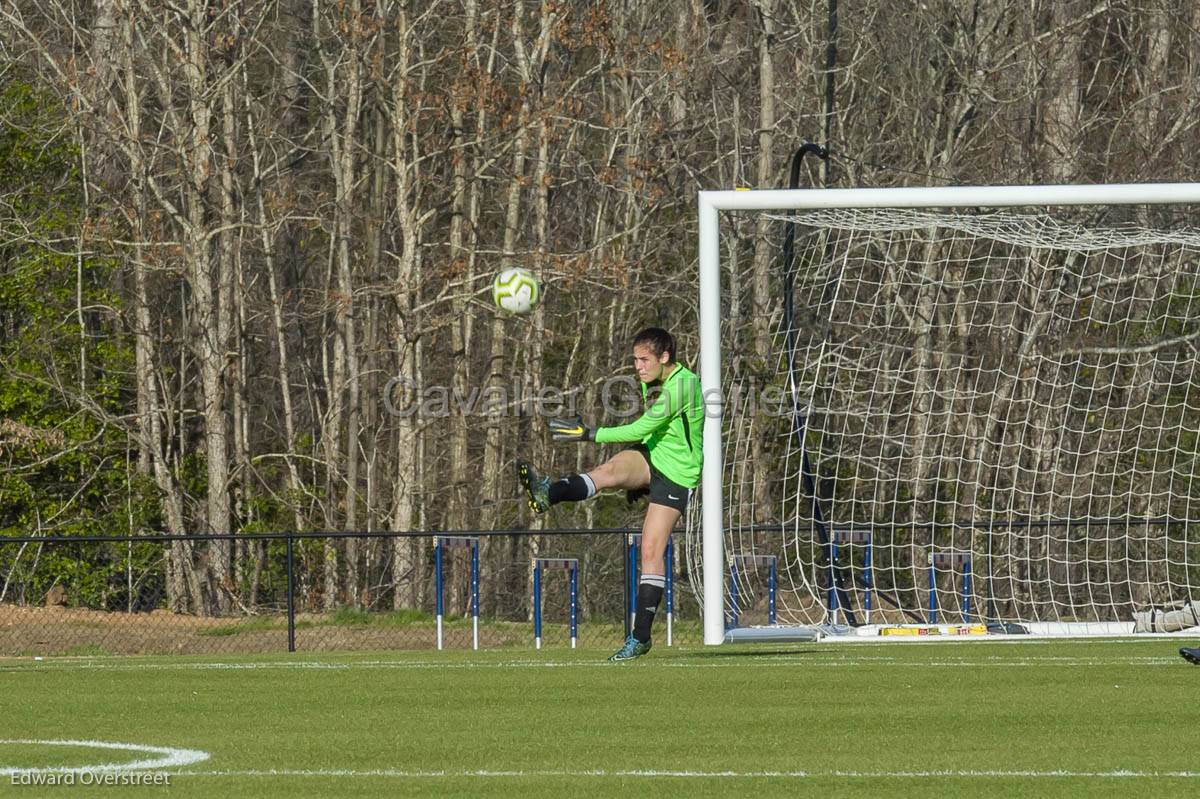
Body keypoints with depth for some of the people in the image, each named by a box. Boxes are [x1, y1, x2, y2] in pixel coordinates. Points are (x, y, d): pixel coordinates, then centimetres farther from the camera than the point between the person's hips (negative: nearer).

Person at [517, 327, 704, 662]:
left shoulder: (681, 386, -22)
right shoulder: (651, 381, 7)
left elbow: (641, 428, -27)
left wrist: (590, 434, -27)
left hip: (676, 473, -6)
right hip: (649, 457, 6)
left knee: (651, 551, -10)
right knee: (610, 470, -28)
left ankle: (641, 636, -4)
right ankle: (547, 494, -56)